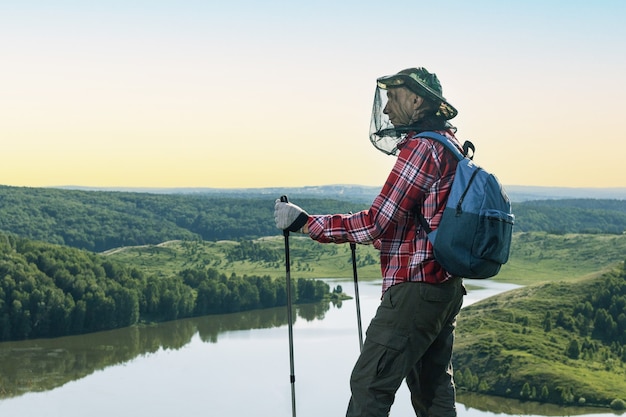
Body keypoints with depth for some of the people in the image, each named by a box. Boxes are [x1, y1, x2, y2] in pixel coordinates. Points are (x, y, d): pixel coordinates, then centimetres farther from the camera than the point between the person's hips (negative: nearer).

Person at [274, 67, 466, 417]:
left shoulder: (420, 148, -14)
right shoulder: (450, 147, 15)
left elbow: (378, 222, -18)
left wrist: (305, 222, -14)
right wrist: (370, 235, 28)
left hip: (415, 289, -10)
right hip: (448, 288, 10)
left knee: (370, 385, -7)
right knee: (433, 389, 15)